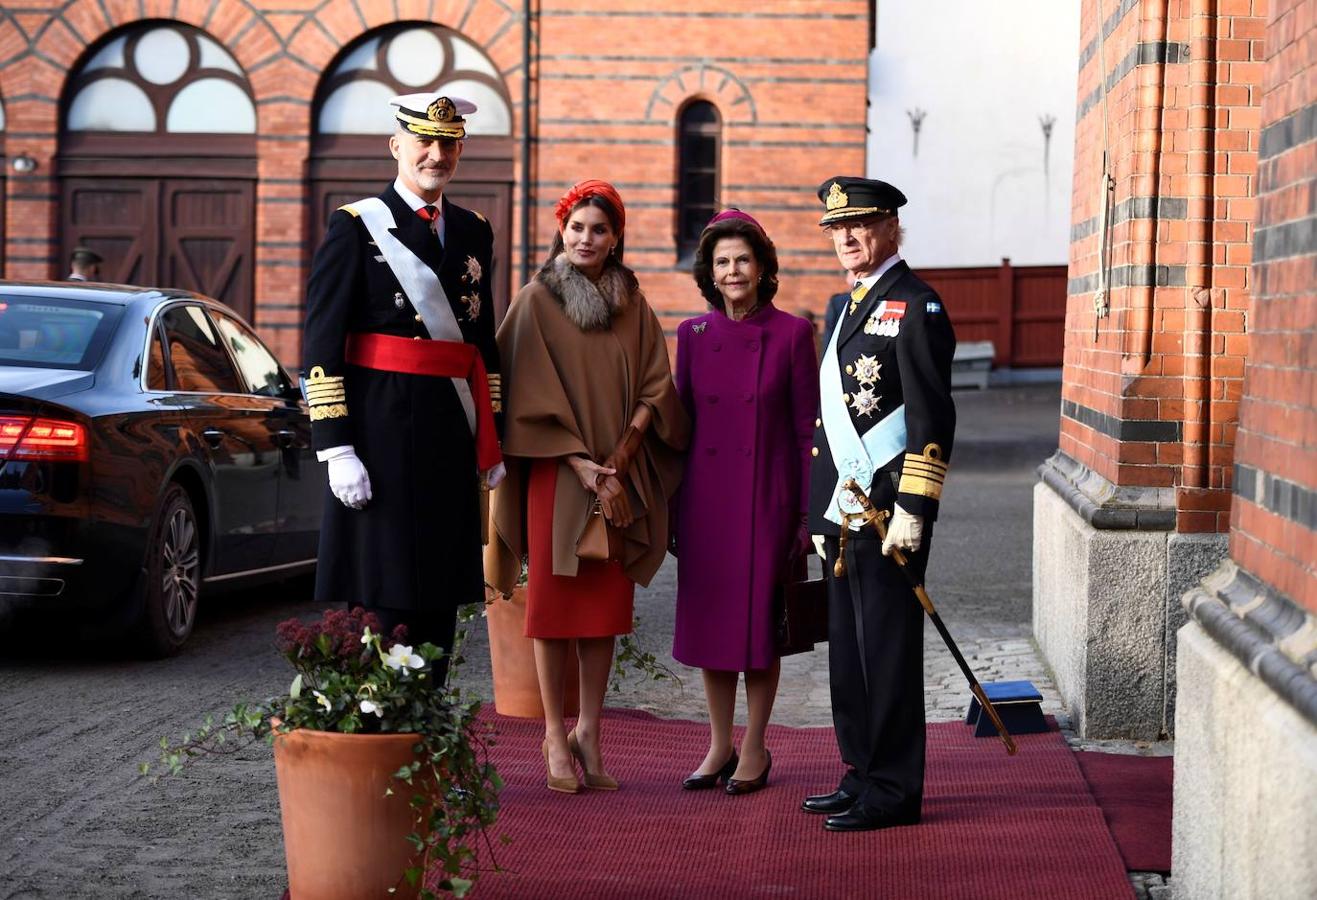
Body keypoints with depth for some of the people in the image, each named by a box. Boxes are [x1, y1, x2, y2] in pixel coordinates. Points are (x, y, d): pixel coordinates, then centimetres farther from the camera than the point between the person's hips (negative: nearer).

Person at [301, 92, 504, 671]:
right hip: (382, 432, -6)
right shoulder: (356, 226, -3)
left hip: (452, 434, 6)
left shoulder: (474, 232, 15)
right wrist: (337, 449, -15)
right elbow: (322, 345, -8)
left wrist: (491, 442, 15)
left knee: (440, 599, 9)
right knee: (382, 601, -5)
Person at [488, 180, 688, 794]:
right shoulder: (536, 302, -1)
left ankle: (589, 732, 12)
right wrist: (584, 467, -14)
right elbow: (534, 396, -7)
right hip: (554, 474, -3)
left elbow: (653, 391, 5)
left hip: (619, 479, 3)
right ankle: (555, 737, 5)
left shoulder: (634, 309, 9)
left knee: (607, 603, 4)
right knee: (554, 599, 0)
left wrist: (617, 461, -9)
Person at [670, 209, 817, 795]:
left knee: (760, 616, 2)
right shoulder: (693, 335, 5)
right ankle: (719, 745, 18)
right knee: (708, 616, 6)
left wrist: (808, 512, -6)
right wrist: (672, 505, 6)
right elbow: (680, 421, 9)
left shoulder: (791, 334, -3)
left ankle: (755, 749, 13)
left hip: (766, 497, -3)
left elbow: (807, 428, -2)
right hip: (706, 498, 3)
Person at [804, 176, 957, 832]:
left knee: (886, 650, -4)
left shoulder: (914, 307, -10)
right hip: (844, 510, 9)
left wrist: (912, 509, -19)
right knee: (848, 650, 12)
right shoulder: (849, 309, 18)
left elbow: (932, 420, -15)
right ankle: (861, 777, 21)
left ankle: (894, 791, 2)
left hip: (887, 513, -9)